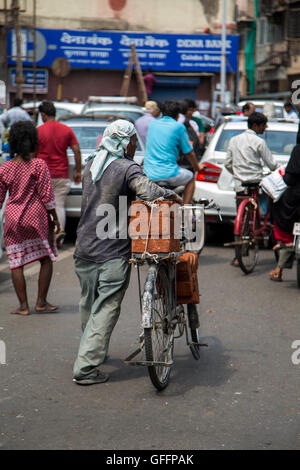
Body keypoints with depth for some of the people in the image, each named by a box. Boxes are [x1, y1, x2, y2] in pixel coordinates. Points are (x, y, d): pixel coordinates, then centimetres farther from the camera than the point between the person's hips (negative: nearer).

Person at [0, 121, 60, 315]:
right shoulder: (39, 165, -8)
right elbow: (46, 195, -10)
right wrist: (54, 217, -1)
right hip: (36, 217, -3)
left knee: (16, 263, 8)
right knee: (46, 259, 11)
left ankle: (23, 305, 8)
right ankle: (41, 301, 10)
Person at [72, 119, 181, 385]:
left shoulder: (91, 164, 10)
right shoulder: (128, 168, -13)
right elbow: (148, 192, -29)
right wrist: (172, 196, -11)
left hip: (85, 247, 7)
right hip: (113, 252, -7)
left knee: (89, 305, 22)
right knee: (105, 309, -3)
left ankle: (92, 351, 40)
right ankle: (86, 368, -6)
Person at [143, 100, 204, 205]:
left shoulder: (152, 124, 13)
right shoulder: (179, 126, -3)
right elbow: (189, 153, 3)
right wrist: (197, 167, 24)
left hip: (148, 174, 5)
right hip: (168, 174, -5)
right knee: (190, 177, 22)